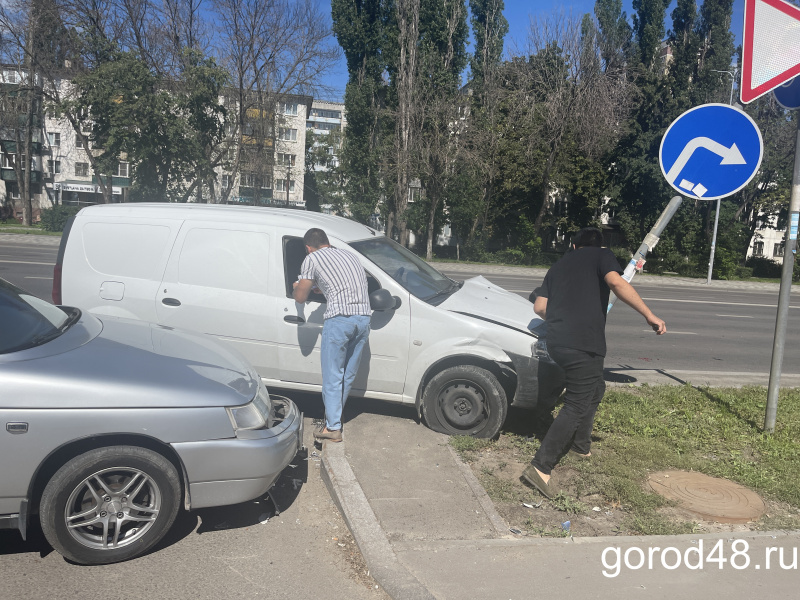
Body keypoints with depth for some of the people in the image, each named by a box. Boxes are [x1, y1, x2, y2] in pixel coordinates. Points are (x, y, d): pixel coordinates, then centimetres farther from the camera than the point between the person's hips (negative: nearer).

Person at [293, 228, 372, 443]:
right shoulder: (349, 255, 24)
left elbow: (300, 297, 7)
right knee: (348, 374, 17)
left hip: (339, 319, -6)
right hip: (363, 318, 6)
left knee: (333, 376, 4)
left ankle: (333, 428, 8)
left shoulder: (312, 259, 5)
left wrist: (297, 288, 30)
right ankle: (334, 414, 31)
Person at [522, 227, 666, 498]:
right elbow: (616, 283, -14)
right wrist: (649, 315, -13)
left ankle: (580, 446, 37)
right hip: (584, 344, -7)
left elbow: (539, 307, 18)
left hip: (557, 341, 7)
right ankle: (540, 468, -10)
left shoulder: (559, 265, 23)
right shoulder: (602, 255, 7)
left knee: (595, 388, 27)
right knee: (577, 407, -5)